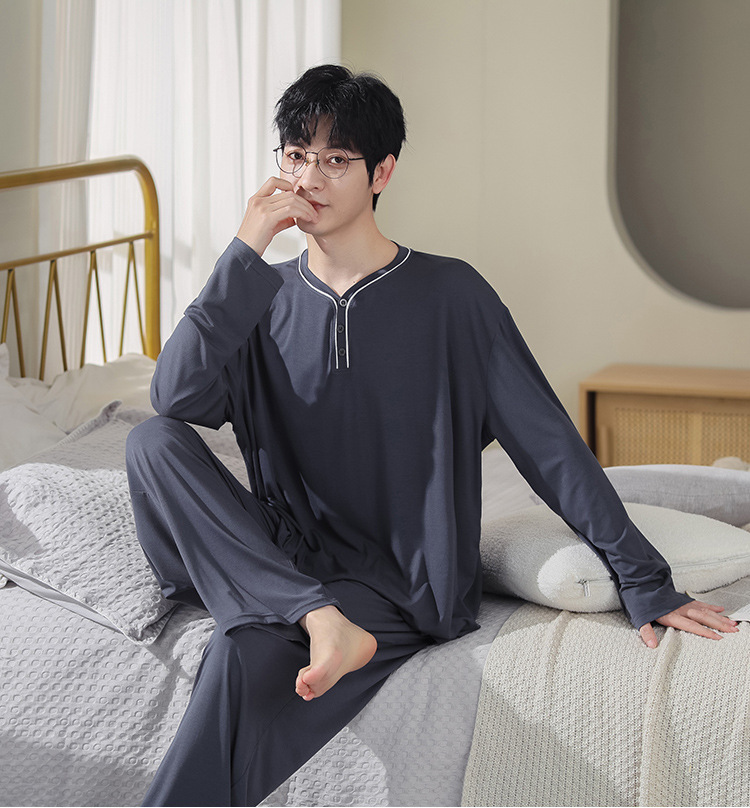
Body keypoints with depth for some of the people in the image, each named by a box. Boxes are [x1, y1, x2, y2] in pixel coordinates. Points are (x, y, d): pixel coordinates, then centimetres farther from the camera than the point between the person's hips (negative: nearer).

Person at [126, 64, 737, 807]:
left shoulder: (447, 294, -3)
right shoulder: (267, 299, 8)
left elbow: (548, 443, -3)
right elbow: (175, 396, -9)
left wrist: (644, 584, -5)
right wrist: (247, 252, -12)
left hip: (397, 584, -4)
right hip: (282, 561, 5)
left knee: (244, 657, -34)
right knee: (152, 442, -20)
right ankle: (318, 621, -26)